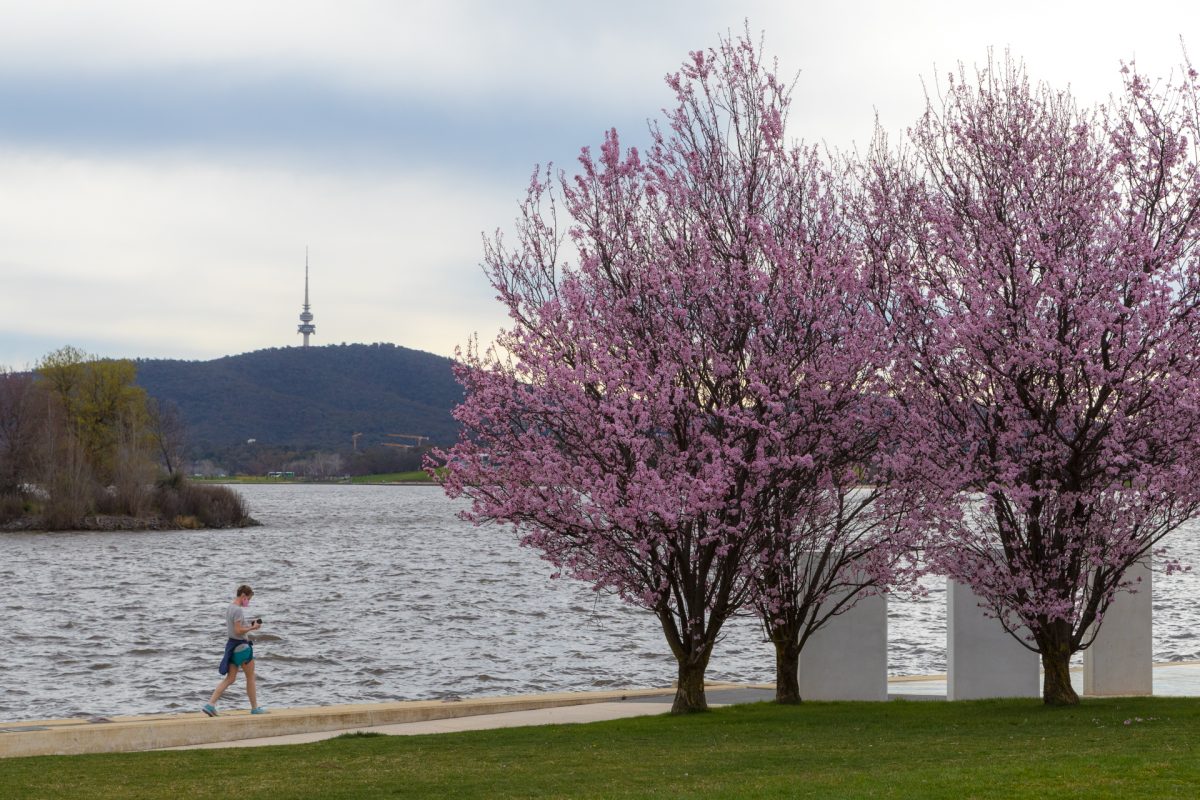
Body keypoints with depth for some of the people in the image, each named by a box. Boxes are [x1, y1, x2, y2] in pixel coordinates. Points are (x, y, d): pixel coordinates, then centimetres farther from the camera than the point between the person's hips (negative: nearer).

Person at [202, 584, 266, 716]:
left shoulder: (229, 609, 12)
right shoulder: (238, 610, -17)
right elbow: (238, 631, -23)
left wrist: (249, 625, 13)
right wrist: (252, 627, -11)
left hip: (232, 645, 9)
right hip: (241, 646, -9)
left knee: (230, 679, 8)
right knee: (250, 678, 7)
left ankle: (210, 704, -3)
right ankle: (254, 708, 16)